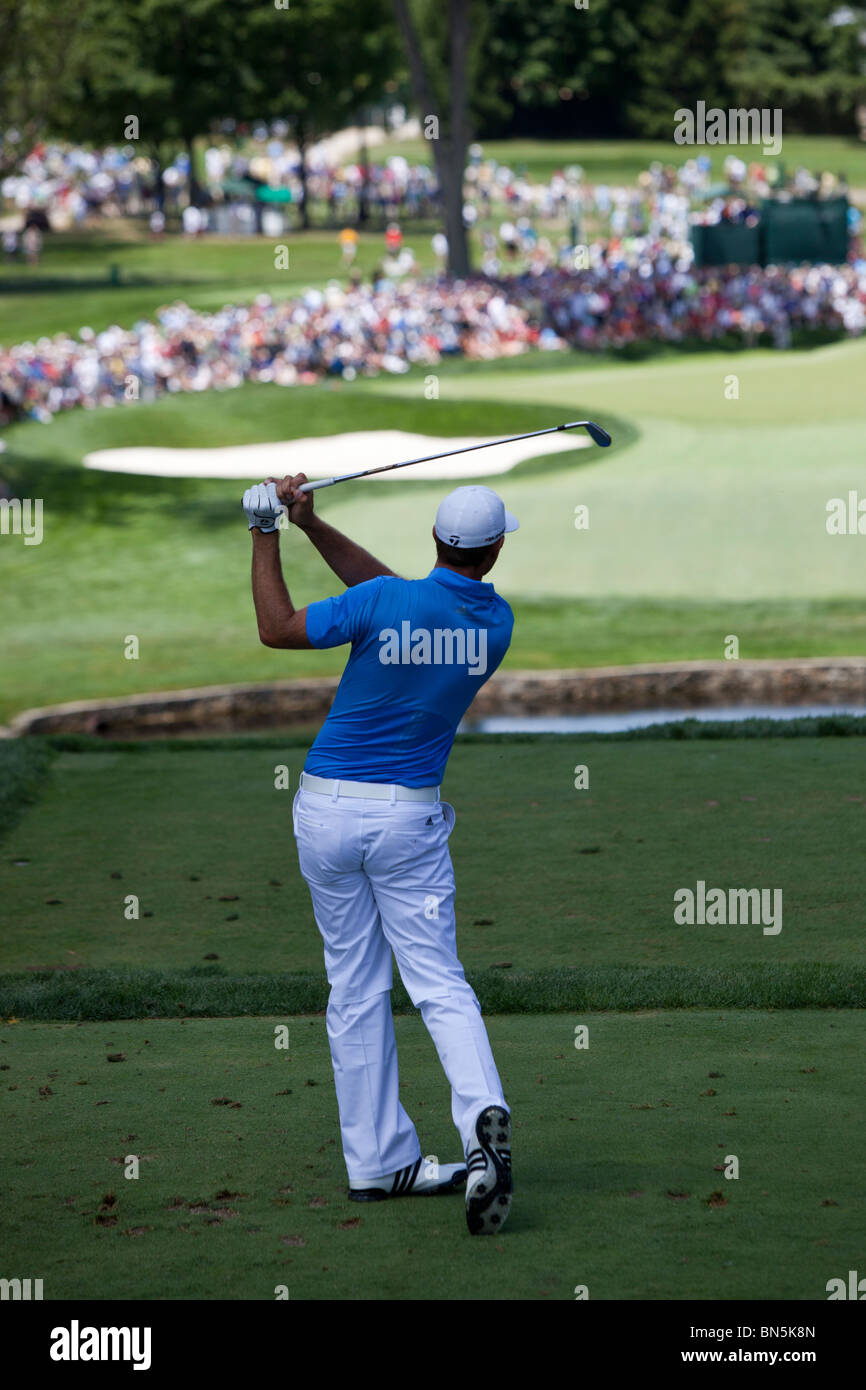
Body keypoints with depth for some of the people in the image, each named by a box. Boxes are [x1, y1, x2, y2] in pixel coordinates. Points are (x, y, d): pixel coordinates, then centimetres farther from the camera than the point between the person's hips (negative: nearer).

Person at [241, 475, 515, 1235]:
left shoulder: (385, 603, -15)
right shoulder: (497, 623, -1)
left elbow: (277, 628, -3)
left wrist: (268, 533, 4)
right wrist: (314, 526, 6)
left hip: (327, 809, -1)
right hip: (408, 816, 1)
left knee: (355, 988, 9)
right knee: (439, 982, 0)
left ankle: (377, 1160, 11)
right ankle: (484, 1116, -26)